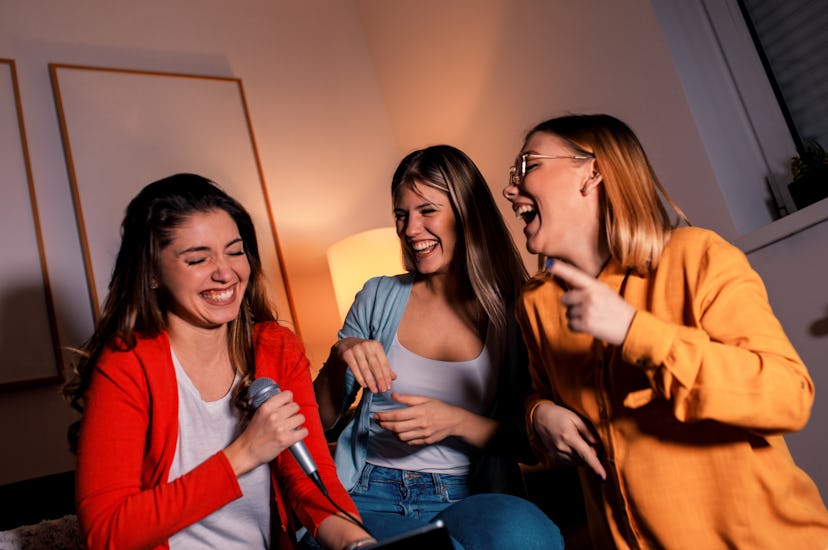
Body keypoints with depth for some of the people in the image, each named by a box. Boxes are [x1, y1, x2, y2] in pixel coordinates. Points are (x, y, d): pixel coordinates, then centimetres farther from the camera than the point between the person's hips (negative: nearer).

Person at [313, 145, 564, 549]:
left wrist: (457, 422, -16)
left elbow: (532, 446, 1)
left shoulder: (513, 314, 0)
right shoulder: (378, 297, 8)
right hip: (369, 495, 0)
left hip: (465, 497, 0)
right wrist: (340, 356, -9)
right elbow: (324, 419, 11)